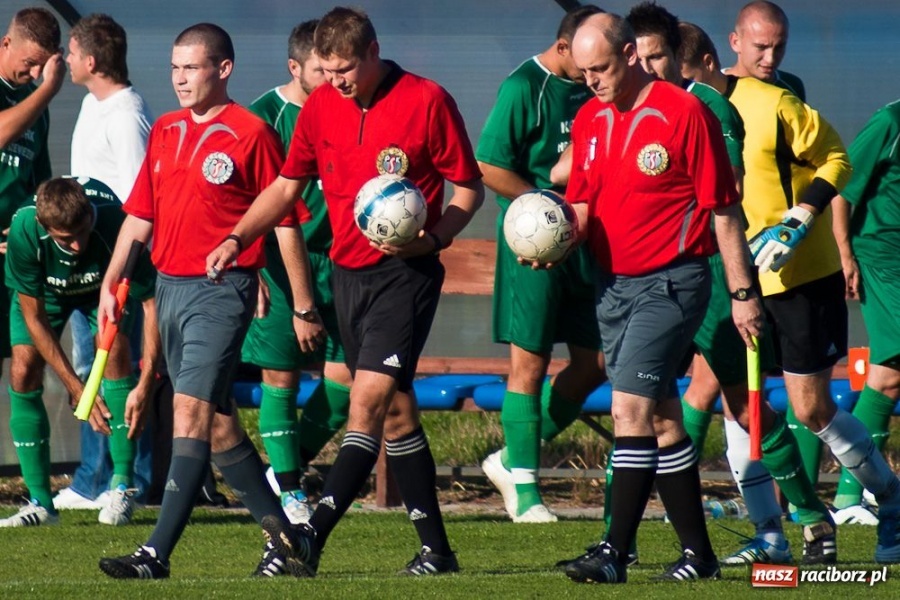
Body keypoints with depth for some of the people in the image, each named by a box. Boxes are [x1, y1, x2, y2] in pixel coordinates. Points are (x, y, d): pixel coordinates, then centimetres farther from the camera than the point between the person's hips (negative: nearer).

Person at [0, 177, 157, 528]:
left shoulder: (115, 222, -41)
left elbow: (153, 302, -33)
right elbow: (34, 318, -26)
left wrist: (145, 384, -40)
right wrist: (76, 389, -28)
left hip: (107, 284, -1)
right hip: (43, 288, 1)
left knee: (114, 347, -24)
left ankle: (122, 486, -15)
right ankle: (40, 503, -6)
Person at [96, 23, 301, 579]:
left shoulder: (251, 134, -7)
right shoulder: (165, 131, 14)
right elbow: (140, 213, 18)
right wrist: (111, 281, 11)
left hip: (222, 289, -8)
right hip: (170, 285, 8)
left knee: (191, 412, -15)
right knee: (218, 423, 12)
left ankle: (158, 553, -20)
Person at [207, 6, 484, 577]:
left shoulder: (427, 101, -9)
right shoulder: (321, 106, 5)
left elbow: (469, 189, -3)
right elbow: (287, 186, 15)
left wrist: (431, 239, -20)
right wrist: (237, 239, 2)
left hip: (406, 272, -6)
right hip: (348, 270, 6)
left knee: (370, 395, -18)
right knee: (394, 410, 10)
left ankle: (313, 535, -27)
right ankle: (435, 548, 17)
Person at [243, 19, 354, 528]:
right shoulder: (266, 116, -5)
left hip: (335, 259, 4)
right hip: (280, 260, -4)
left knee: (344, 376, -1)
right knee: (281, 379, -1)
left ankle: (290, 467, 17)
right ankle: (288, 493, 7)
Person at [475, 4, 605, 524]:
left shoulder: (592, 88, 10)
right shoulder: (525, 88, -11)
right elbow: (489, 166, -15)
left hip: (584, 243, 7)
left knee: (594, 362, 6)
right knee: (530, 364, -3)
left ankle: (511, 461, 19)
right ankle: (523, 489, 4)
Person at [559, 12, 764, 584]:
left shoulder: (684, 113, -11)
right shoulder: (589, 120, 9)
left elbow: (723, 209, -8)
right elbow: (582, 203, 16)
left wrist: (743, 293, -7)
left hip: (671, 280, -7)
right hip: (613, 283, 7)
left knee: (631, 409, -17)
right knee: (661, 420, 10)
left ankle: (615, 552, -19)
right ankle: (697, 552, 17)